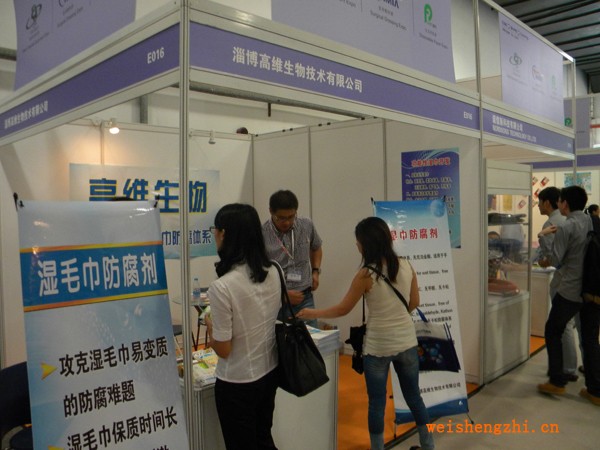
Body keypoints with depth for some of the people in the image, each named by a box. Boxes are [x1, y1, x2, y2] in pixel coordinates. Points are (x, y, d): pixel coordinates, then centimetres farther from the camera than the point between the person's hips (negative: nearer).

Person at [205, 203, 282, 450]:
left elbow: (223, 349, -18)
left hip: (237, 383, -6)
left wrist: (209, 325, 1)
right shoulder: (274, 272, -5)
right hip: (269, 373, 6)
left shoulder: (222, 286, -26)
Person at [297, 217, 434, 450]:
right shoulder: (406, 266, -4)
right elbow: (414, 303, 8)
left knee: (377, 401, 11)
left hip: (378, 345, -5)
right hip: (406, 341, 5)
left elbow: (343, 309, -8)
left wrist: (313, 313, 5)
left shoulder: (366, 275, -17)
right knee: (413, 395, 21)